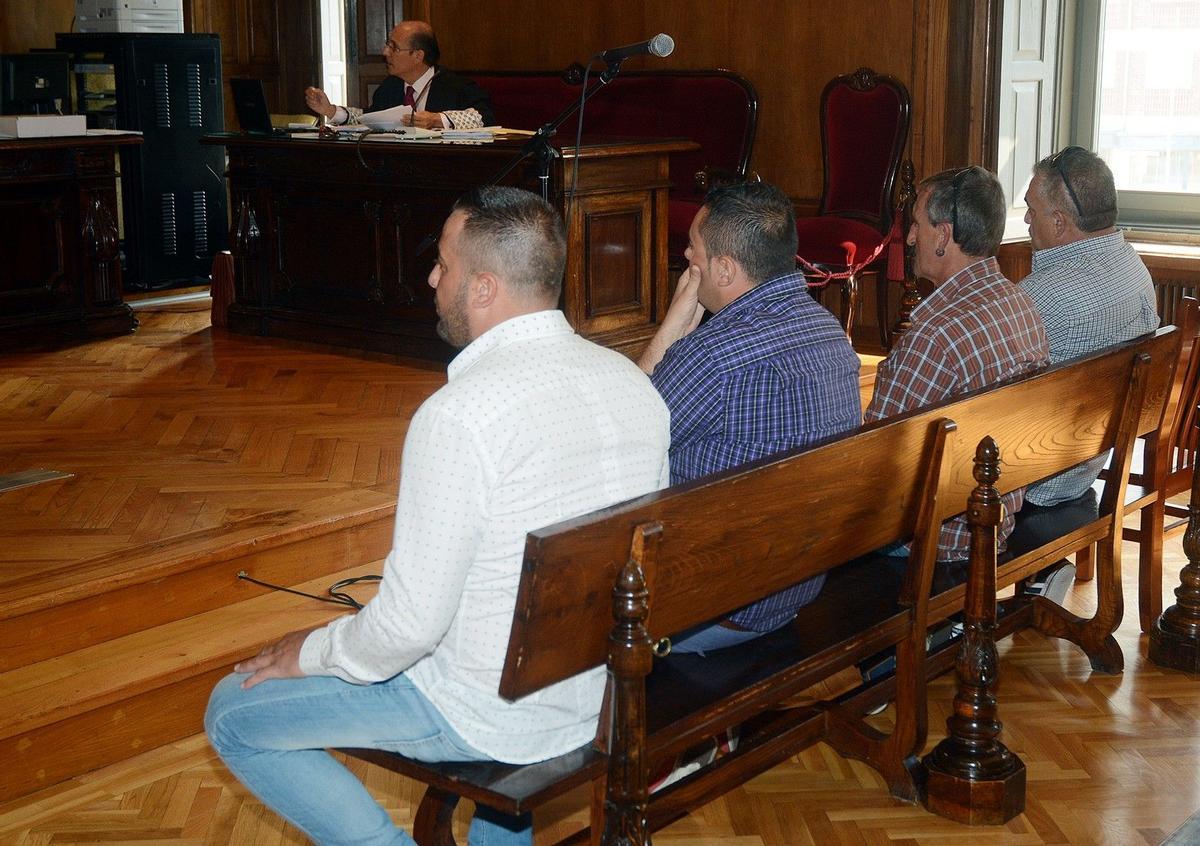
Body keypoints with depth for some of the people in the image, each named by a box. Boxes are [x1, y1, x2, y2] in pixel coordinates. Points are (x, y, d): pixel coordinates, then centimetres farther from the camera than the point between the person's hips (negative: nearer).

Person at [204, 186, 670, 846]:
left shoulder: (459, 415, -26)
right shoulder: (633, 381, -4)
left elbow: (410, 625, -24)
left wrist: (312, 653, -5)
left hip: (492, 715, -7)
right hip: (609, 688, 7)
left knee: (232, 714, 7)